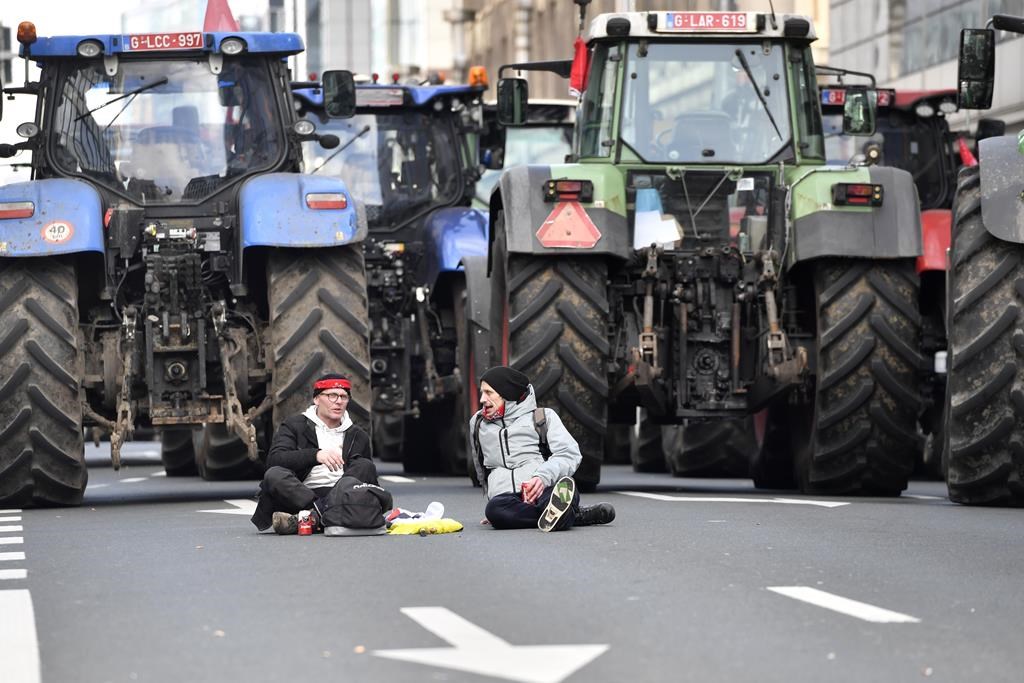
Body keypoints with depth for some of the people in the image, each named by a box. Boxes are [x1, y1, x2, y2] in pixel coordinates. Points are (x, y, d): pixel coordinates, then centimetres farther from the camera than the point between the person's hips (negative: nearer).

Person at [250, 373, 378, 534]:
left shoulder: (358, 436, 23)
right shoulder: (293, 426, 11)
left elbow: (369, 479, 27)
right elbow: (274, 459, -7)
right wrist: (316, 455, -23)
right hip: (298, 495, -3)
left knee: (366, 466, -22)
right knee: (274, 475, -29)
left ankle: (311, 515, -37)